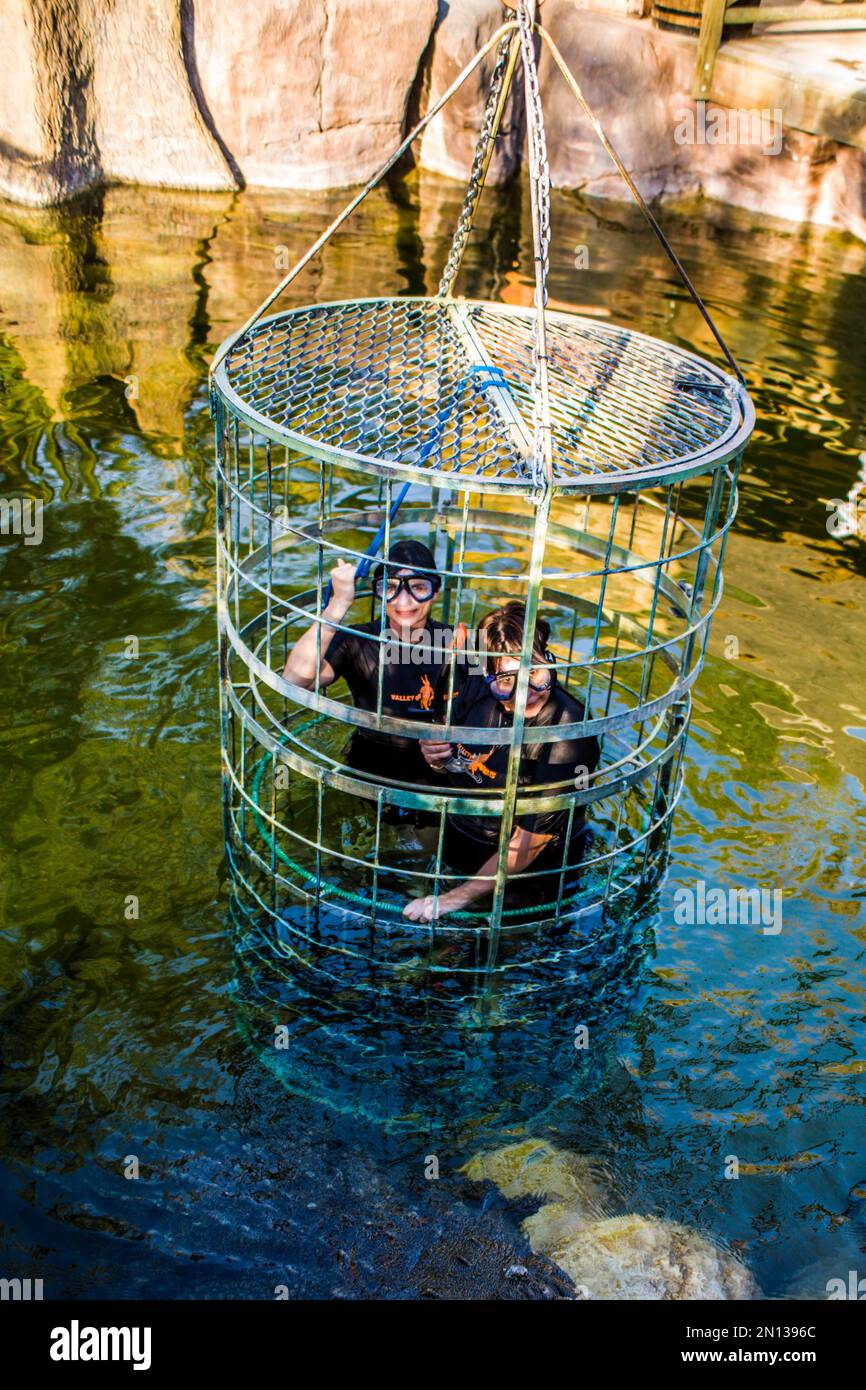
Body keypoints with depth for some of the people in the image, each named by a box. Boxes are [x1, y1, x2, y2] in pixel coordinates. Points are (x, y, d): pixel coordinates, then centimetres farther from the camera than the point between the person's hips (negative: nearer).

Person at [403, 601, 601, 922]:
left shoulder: (567, 738, -28)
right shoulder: (480, 686, -11)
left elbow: (529, 842, -24)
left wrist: (458, 898, -20)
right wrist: (436, 758, -15)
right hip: (458, 834, 5)